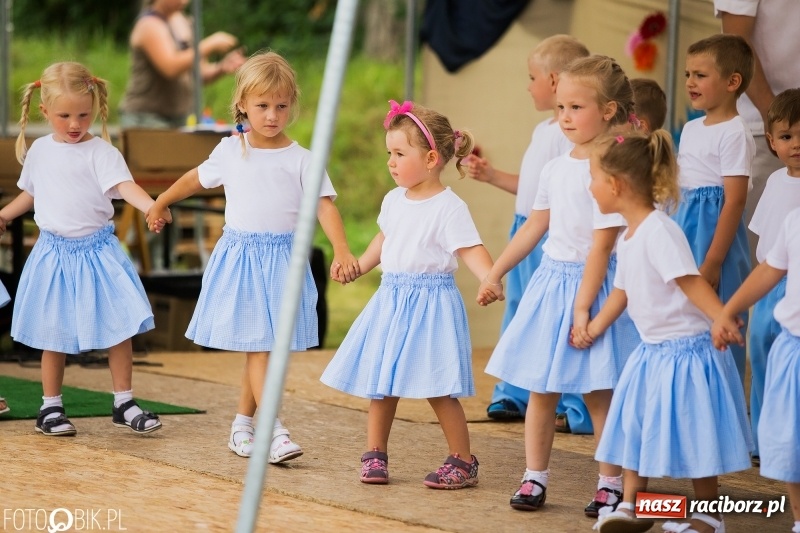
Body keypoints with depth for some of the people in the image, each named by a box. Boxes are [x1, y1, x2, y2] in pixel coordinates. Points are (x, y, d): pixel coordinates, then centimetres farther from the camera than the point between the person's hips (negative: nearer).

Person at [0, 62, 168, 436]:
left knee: (119, 327, 0)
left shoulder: (100, 152, -9)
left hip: (96, 249, -2)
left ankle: (124, 404, 11)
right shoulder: (39, 151, 5)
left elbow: (124, 185, -25)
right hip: (54, 251, 3)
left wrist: (152, 207, -43)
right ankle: (51, 407, 17)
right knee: (53, 334, 6)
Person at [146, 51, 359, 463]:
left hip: (281, 259, 0)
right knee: (257, 347, -8)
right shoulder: (230, 151, 5)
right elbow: (197, 178, 22)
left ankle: (242, 425, 21)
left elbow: (324, 205, -9)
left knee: (262, 347, 6)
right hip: (239, 255, 0)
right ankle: (275, 432, -15)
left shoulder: (300, 159, -1)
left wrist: (341, 250, -24)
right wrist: (160, 203, 35)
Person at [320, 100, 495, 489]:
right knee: (380, 382, 10)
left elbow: (470, 249, -21)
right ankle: (375, 455, 21)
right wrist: (359, 265, 30)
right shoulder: (393, 201, 9)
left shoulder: (449, 207, -14)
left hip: (430, 301, -7)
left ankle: (463, 462, 4)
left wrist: (490, 279, -37)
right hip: (391, 297, 7)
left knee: (436, 388, -7)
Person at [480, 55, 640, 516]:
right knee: (541, 389, 9)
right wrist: (495, 272, 21)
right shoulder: (556, 168, 7)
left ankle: (612, 484, 10)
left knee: (598, 391, 0)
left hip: (592, 283, -7)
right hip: (550, 279, 7)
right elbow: (535, 226, 19)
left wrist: (582, 307, -19)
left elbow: (601, 246, -18)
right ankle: (535, 478, 17)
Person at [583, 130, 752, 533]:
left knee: (690, 435, 1)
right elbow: (622, 290, 22)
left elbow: (691, 281, -29)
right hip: (651, 352, 9)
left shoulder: (659, 232, -21)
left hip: (684, 350, -9)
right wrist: (593, 328, 32)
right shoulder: (628, 237, 8)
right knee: (633, 425, 14)